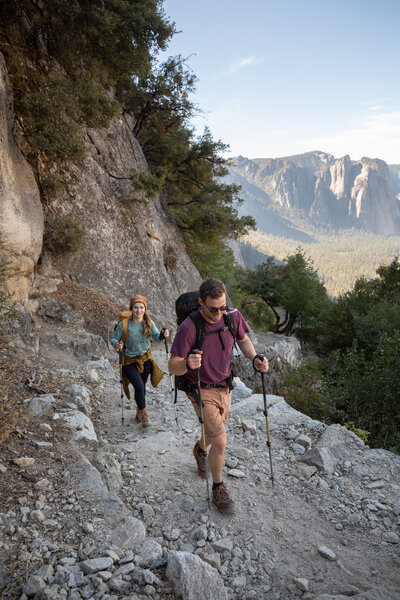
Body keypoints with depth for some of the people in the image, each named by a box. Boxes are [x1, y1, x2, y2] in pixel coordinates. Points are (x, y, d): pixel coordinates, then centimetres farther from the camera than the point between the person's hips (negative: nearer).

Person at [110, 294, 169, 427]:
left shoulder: (148, 322, -10)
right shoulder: (124, 324, -19)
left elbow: (156, 337, 1)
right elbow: (113, 338, -8)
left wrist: (163, 334, -21)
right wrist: (117, 344, -29)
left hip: (145, 358, 3)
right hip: (129, 361, -3)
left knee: (142, 386, 14)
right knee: (139, 386, -16)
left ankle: (139, 411, 41)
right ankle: (143, 411, 12)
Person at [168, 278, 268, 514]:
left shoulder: (233, 316, -14)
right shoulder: (188, 328, -28)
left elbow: (243, 340, 6)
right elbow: (173, 367, -23)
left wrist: (255, 358, -14)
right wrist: (187, 364, -46)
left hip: (225, 387, 6)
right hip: (202, 390, -5)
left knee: (216, 433, 25)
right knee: (220, 442, -11)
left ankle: (199, 450, 60)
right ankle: (218, 489, 15)